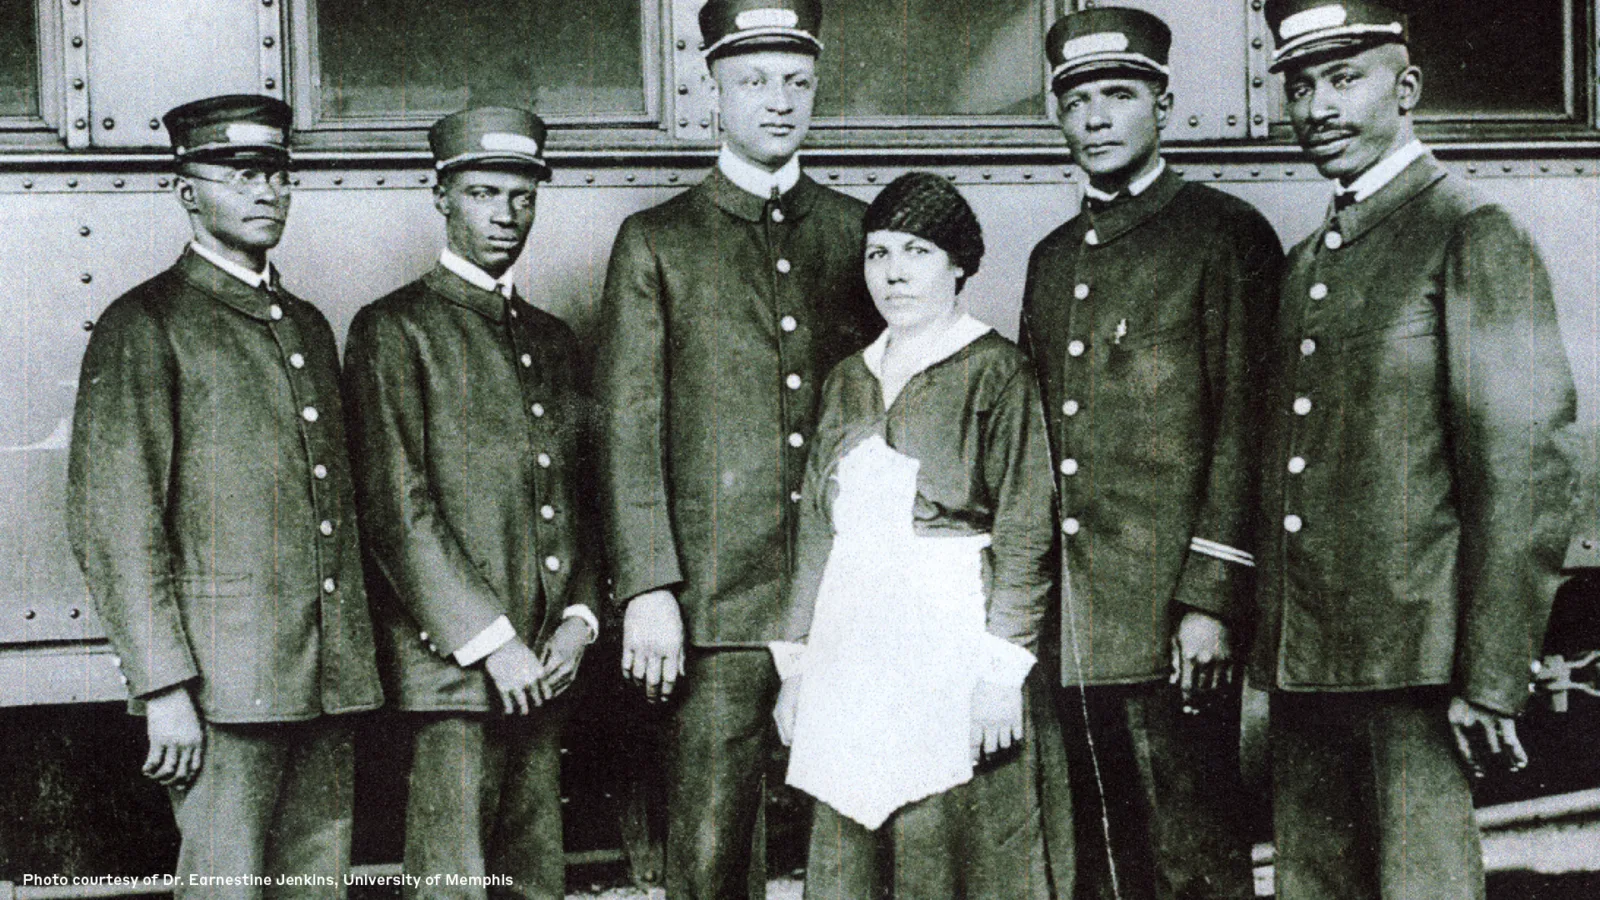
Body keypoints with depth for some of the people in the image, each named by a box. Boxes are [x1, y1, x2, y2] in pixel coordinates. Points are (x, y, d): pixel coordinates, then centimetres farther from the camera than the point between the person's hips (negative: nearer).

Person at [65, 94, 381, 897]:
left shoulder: (309, 326, 19)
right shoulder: (144, 326, -4)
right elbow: (112, 524, -10)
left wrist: (355, 658, 15)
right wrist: (164, 689, -16)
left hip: (329, 673, 7)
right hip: (224, 676, -6)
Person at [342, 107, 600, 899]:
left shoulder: (553, 339, 19)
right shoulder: (393, 330, -3)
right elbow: (398, 511, -11)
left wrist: (579, 618, 5)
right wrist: (492, 641, -14)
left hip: (544, 663, 6)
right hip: (451, 658, -6)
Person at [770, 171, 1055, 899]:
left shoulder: (996, 372, -1)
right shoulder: (848, 381, 16)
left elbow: (1026, 535, -7)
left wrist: (1004, 669, -13)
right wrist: (795, 661, 13)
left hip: (950, 647, -5)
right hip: (850, 645, 5)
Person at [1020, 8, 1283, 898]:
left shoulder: (1227, 235, -1)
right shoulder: (1052, 260, 19)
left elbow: (1245, 429, -8)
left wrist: (1213, 599, -15)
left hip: (1172, 616, -6)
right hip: (1065, 624, 6)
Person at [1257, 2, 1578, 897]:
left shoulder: (1476, 236, -6)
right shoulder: (1307, 260, 18)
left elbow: (1527, 475, -13)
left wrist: (1494, 681, -17)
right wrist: (1271, 645, 11)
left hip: (1415, 658, -7)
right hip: (1303, 659, 7)